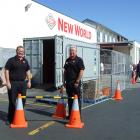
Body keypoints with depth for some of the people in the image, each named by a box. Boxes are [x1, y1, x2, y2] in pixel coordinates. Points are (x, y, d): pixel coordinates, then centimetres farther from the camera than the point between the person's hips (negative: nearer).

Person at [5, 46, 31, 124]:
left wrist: (29, 81, 12)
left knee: (22, 100, 9)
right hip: (13, 83, -5)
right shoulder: (11, 60, -3)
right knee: (12, 101, -1)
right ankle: (10, 118, 9)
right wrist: (8, 82, -13)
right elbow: (7, 71, -7)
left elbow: (28, 71, 19)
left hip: (23, 83, 5)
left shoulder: (25, 61, 13)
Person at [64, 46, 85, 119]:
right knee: (70, 99, 13)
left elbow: (81, 71, -13)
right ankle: (70, 114, 23)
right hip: (68, 83, 7)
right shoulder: (67, 60, 15)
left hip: (75, 83, -7)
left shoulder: (79, 60, -5)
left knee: (77, 99, 0)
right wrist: (64, 81, 14)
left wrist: (77, 81, -17)